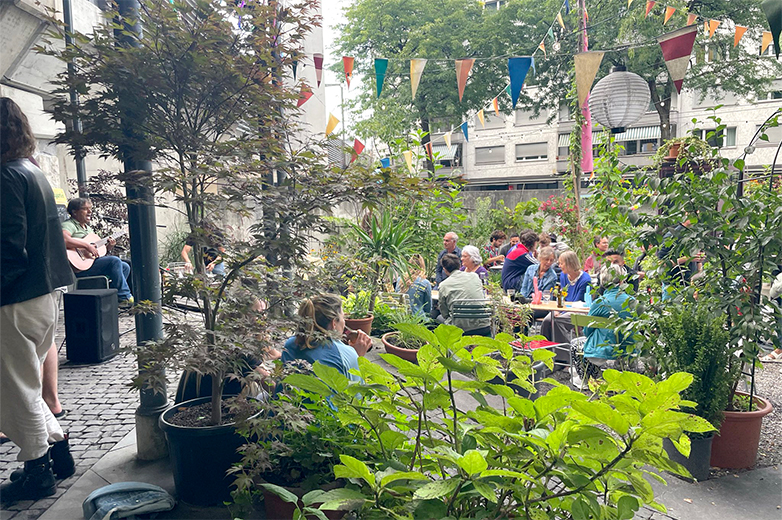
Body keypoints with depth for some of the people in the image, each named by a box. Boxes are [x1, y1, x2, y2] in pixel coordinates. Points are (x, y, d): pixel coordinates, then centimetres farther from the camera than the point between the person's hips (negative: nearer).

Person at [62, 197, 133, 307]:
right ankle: (124, 297, -17)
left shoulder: (88, 228, 24)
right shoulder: (69, 225, -6)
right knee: (115, 261, -25)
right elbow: (64, 239, -30)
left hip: (93, 261, 10)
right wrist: (86, 245, -28)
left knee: (125, 267, 3)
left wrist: (107, 248, 6)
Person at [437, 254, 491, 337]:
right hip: (484, 328, 3)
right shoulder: (474, 276, 5)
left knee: (439, 318, 26)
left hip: (462, 330, -2)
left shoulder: (443, 285, -4)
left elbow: (444, 314, 4)